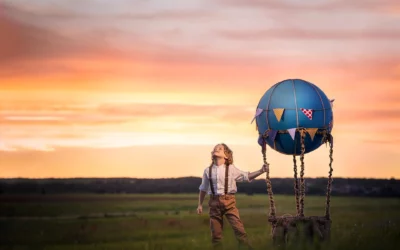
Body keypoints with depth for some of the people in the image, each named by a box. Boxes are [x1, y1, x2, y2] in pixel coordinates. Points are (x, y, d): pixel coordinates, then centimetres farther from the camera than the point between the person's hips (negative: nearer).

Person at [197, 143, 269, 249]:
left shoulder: (231, 169, 3)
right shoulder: (208, 171, 8)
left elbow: (246, 176, 5)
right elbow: (203, 189, 15)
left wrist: (260, 171, -6)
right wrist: (200, 204, 15)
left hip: (228, 201, -2)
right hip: (214, 202, 2)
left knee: (238, 227, -11)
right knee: (215, 231, 4)